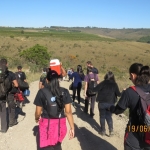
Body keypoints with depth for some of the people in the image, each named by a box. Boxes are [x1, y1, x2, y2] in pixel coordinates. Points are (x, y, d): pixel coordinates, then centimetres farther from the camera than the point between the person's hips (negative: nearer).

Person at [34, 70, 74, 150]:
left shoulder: (42, 92, -9)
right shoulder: (64, 92, -5)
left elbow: (38, 112, -3)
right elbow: (68, 111, -7)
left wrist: (37, 118, 19)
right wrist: (72, 127, 1)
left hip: (46, 124, -2)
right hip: (60, 124, 2)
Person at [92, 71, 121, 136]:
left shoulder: (103, 83, -11)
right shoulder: (114, 84, -3)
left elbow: (95, 89, -18)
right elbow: (118, 94, 0)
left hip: (102, 102, -2)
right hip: (110, 103, 3)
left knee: (102, 116, 11)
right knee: (109, 116, 15)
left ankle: (103, 130, 17)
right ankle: (111, 130, 2)